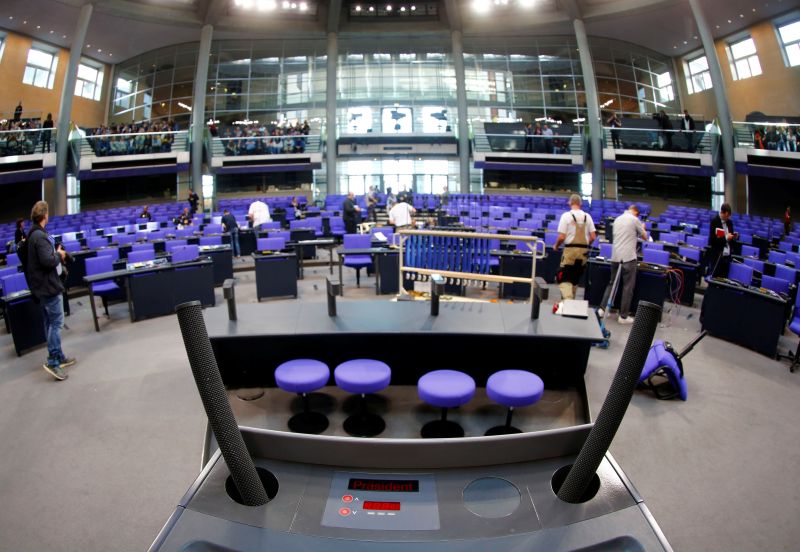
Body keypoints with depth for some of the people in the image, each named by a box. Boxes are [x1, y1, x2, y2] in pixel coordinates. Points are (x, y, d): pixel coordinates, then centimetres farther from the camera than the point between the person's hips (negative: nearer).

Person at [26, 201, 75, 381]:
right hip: (48, 285, -10)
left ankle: (59, 356, 23)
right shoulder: (40, 236, -19)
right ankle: (53, 361, -7)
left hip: (42, 285, 10)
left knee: (50, 322, 14)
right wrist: (59, 255, -9)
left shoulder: (33, 234, 11)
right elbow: (48, 261, -26)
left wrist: (57, 255, 4)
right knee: (56, 322, -7)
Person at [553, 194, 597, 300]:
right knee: (575, 279, 18)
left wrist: (556, 246, 8)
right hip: (584, 251, 4)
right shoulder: (587, 216, 4)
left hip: (570, 250, -4)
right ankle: (570, 300, 27)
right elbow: (593, 237, 2)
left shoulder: (566, 215, -7)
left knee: (564, 279, -1)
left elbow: (561, 237, -11)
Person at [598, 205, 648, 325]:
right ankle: (624, 316, 4)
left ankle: (602, 308, 14)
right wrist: (642, 228, 25)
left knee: (612, 283, 16)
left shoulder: (617, 219, 13)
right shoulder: (635, 220, -5)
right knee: (628, 287, 1)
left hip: (615, 256, 6)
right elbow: (644, 237, 5)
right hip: (628, 257, -6)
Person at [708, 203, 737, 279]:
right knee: (715, 278, -3)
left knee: (724, 279, 6)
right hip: (716, 256, -6)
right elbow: (712, 239, -15)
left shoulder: (730, 222, 12)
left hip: (727, 256, 6)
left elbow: (730, 239, 19)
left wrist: (733, 237, -2)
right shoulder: (714, 221, -8)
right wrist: (725, 238, -22)